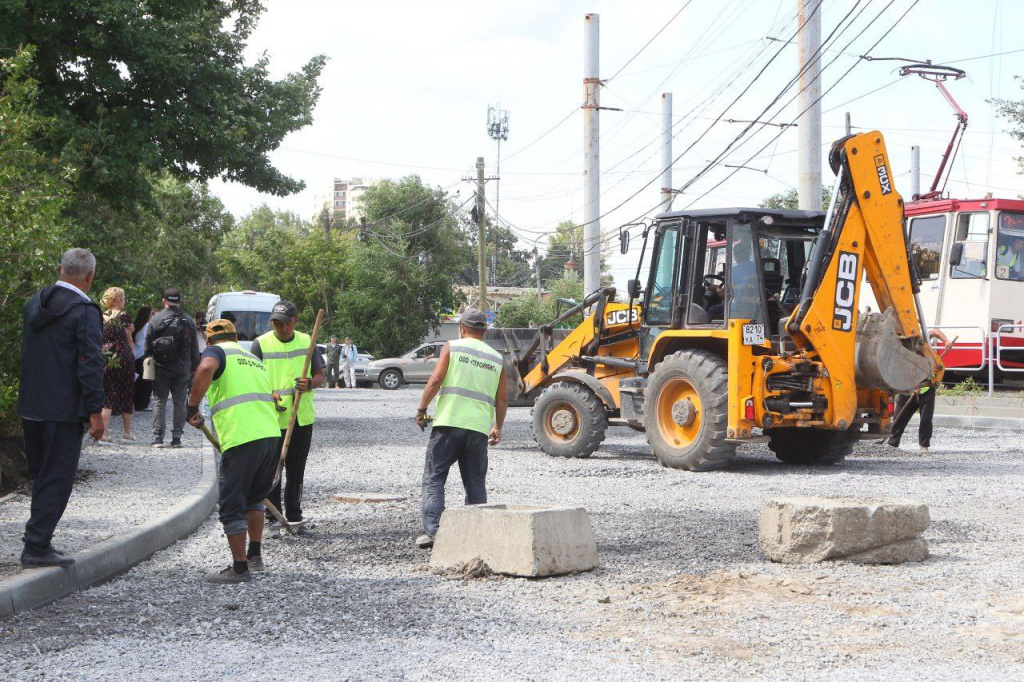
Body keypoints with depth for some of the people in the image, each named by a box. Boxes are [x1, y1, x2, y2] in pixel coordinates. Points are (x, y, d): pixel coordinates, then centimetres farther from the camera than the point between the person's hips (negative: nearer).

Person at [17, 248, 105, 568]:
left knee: (41, 475, 17)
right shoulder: (85, 311, -14)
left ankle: (38, 539, 23)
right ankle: (36, 547, -2)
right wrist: (96, 412, -13)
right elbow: (90, 364, -17)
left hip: (30, 406, 7)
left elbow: (28, 351, 16)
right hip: (64, 409, -7)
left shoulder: (34, 302, 9)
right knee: (57, 479, -1)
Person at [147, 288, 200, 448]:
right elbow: (194, 349, 7)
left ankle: (158, 437, -1)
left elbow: (148, 345, -3)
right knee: (179, 403, 8)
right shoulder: (188, 321, 3)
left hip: (161, 368, -2)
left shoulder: (156, 319, -4)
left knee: (160, 402, 4)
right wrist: (193, 368, 15)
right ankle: (176, 437, 7)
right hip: (182, 369, 2)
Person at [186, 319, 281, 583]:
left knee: (232, 504, 3)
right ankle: (255, 556, 26)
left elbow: (206, 369, -20)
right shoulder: (255, 359, 28)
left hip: (241, 438, -7)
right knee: (254, 497, 25)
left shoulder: (216, 351, 5)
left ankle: (239, 567, 5)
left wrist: (192, 408, -13)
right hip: (271, 434, 7)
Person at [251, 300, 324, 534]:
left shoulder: (306, 341, 7)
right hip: (271, 419, -3)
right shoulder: (261, 344, -3)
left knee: (296, 473, 12)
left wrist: (310, 383, -14)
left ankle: (294, 519, 22)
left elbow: (320, 374, 9)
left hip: (302, 418, 3)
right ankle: (274, 520, 10)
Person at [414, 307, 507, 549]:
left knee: (434, 477, 0)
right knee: (476, 483, 11)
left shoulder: (452, 347, 4)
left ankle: (433, 530, -11)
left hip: (449, 421, -3)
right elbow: (501, 399, 14)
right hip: (480, 427, 3)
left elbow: (436, 380, -6)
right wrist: (498, 427, 26)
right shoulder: (496, 358, 14)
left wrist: (421, 410, 2)